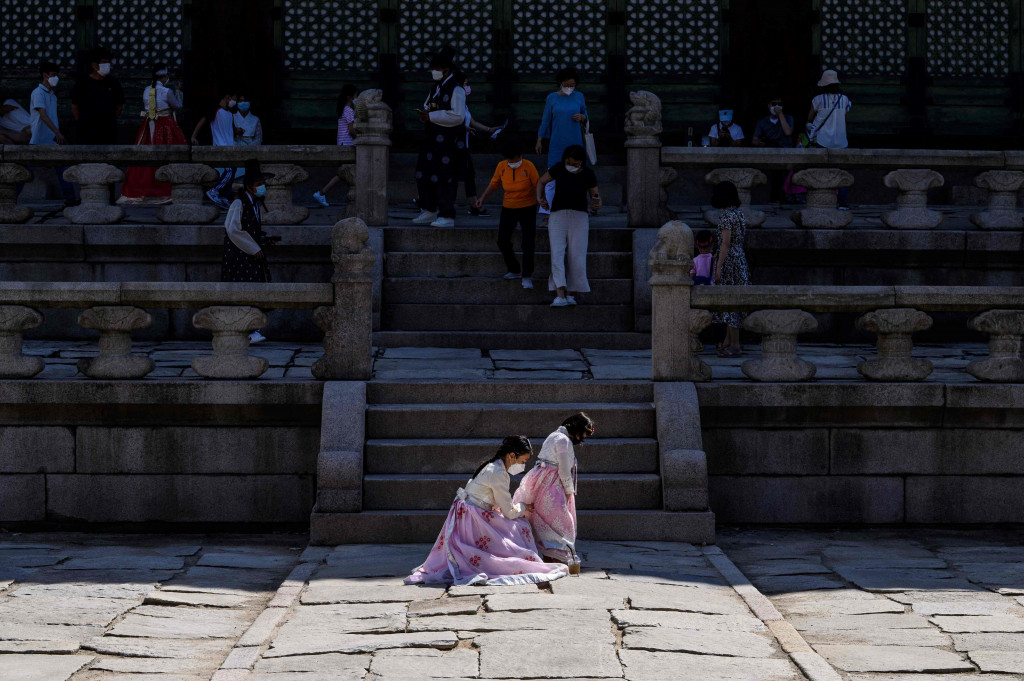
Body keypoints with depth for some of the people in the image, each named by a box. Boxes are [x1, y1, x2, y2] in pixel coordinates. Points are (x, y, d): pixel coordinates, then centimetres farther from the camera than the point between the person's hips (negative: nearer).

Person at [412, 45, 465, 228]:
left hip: (448, 141, -9)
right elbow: (428, 107, 26)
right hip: (432, 139, 9)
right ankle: (429, 212, 21)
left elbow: (458, 116, -19)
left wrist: (432, 117, -18)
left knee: (445, 178, -8)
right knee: (424, 175, 10)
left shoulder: (456, 90, -11)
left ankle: (447, 216, -4)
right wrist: (424, 114, 1)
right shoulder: (436, 88, 16)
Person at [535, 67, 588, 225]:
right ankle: (546, 215, -7)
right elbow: (545, 121, 5)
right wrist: (539, 141, 2)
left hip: (575, 143, 2)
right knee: (552, 177, -7)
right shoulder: (552, 98, 1)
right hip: (556, 145, -2)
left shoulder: (579, 97, 4)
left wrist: (582, 117, -10)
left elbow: (585, 118, 13)